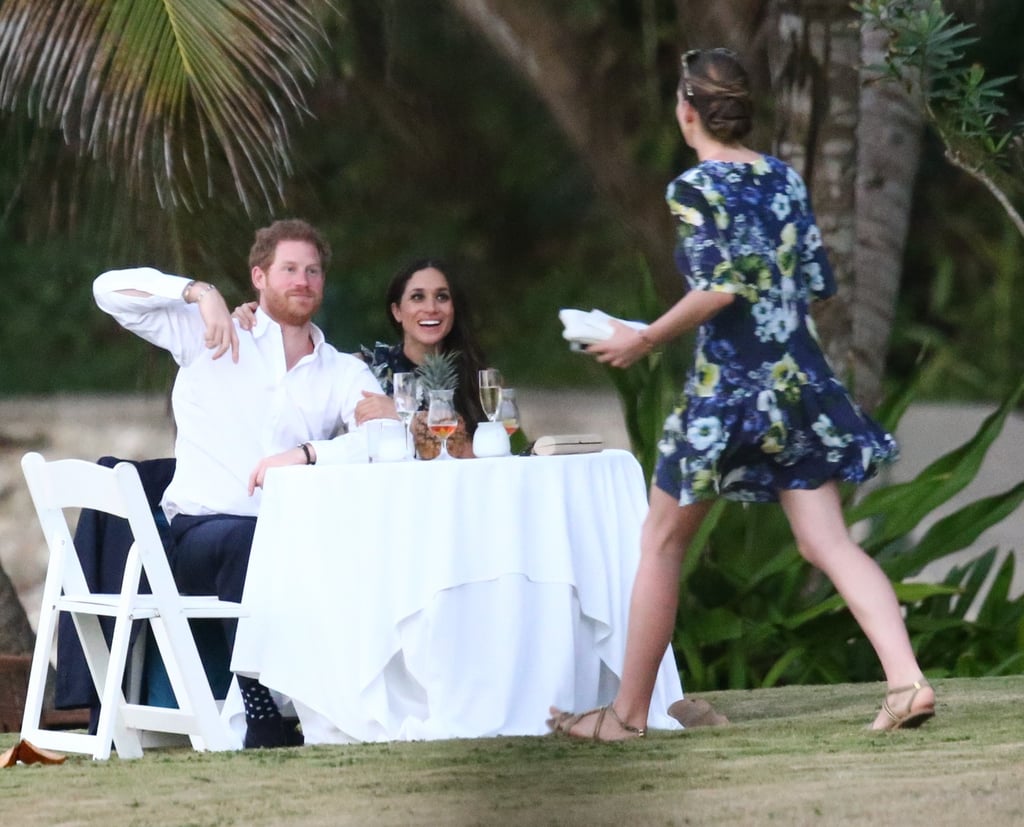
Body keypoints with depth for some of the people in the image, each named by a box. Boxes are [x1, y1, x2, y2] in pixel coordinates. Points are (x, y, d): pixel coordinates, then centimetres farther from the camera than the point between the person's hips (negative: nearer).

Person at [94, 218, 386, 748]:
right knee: (248, 541, -37)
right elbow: (110, 289, 5)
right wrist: (199, 292, -9)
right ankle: (261, 723, -37)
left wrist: (307, 454, -20)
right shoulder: (207, 334, 13)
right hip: (201, 530, -2)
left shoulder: (343, 372, 16)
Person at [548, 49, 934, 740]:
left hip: (727, 388, -6)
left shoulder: (695, 189, -10)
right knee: (827, 541, 2)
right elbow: (818, 286, 11)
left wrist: (647, 340, -9)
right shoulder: (785, 179, 9)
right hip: (801, 383, 6)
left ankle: (628, 711, 14)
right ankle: (907, 679, -16)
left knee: (662, 545, 8)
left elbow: (719, 289, -20)